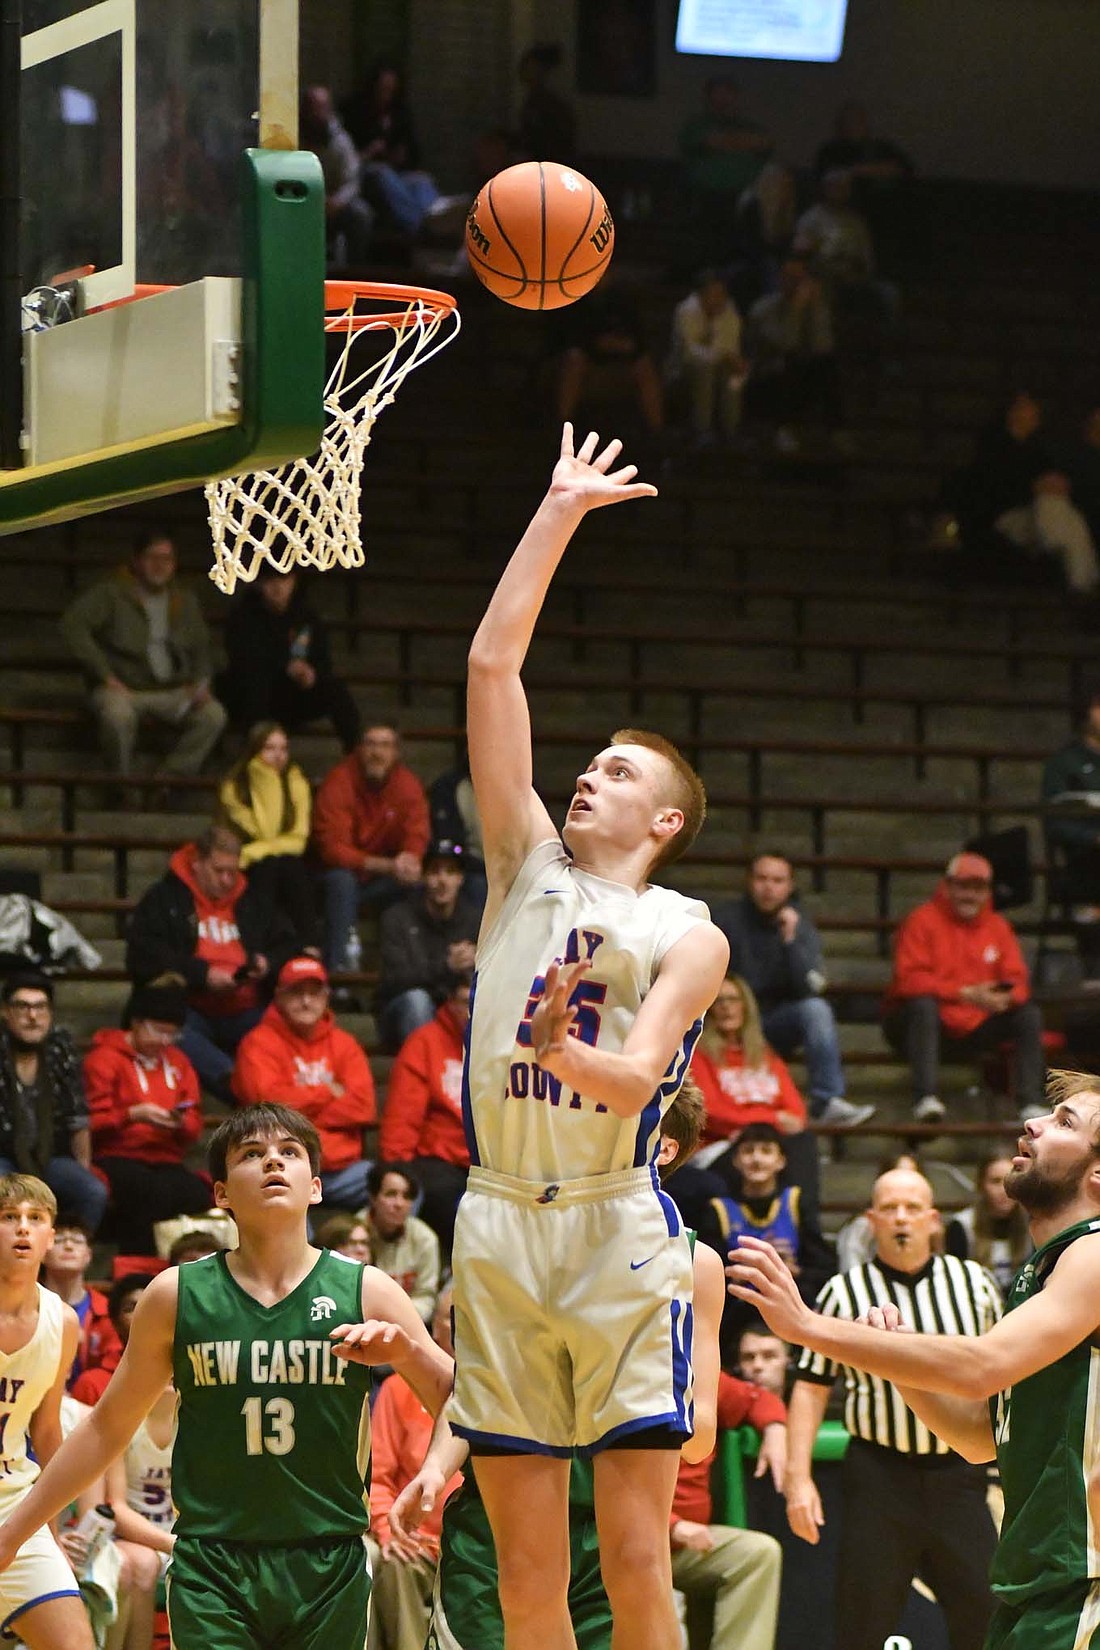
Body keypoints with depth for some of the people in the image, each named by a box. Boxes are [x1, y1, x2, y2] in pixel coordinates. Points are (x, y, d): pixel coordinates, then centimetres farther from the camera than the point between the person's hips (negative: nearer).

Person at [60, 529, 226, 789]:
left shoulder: (185, 602, 16)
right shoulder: (112, 593, -1)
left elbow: (201, 648, 25)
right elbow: (73, 623, -13)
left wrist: (200, 683, 4)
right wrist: (105, 675, -17)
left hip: (173, 692, 5)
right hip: (124, 688, -5)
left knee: (213, 715, -23)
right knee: (118, 715, -40)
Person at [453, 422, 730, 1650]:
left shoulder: (687, 936, 5)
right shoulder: (526, 867, 14)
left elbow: (638, 1079, -11)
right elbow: (492, 665, 12)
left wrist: (563, 1051, -32)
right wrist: (559, 514, 12)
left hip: (617, 1232, -3)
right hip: (499, 1225, 3)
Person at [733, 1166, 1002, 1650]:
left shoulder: (974, 1282, 7)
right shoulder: (845, 1292, 1)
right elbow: (811, 1387, 1)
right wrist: (798, 1477, -6)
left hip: (959, 1477, 2)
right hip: (880, 1476, -2)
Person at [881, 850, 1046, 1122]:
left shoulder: (997, 926, 9)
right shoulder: (922, 921, -8)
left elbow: (1017, 981, 5)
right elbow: (909, 979, -19)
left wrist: (1006, 997, -22)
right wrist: (966, 994, -26)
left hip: (972, 1030, 5)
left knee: (1029, 1014, -11)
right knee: (923, 1003, -36)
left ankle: (1031, 1104, -18)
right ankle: (925, 1097, -44)